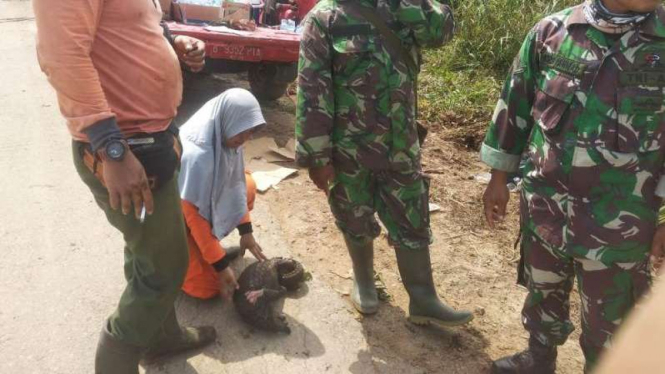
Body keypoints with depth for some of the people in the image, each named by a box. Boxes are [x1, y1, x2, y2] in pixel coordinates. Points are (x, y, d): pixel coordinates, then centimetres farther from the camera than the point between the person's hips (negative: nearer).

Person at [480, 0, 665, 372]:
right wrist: (499, 178, 7)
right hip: (543, 206, 2)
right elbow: (515, 105, 4)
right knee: (543, 292, 23)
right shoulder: (550, 32, -5)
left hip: (617, 222, -2)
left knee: (608, 318, 16)